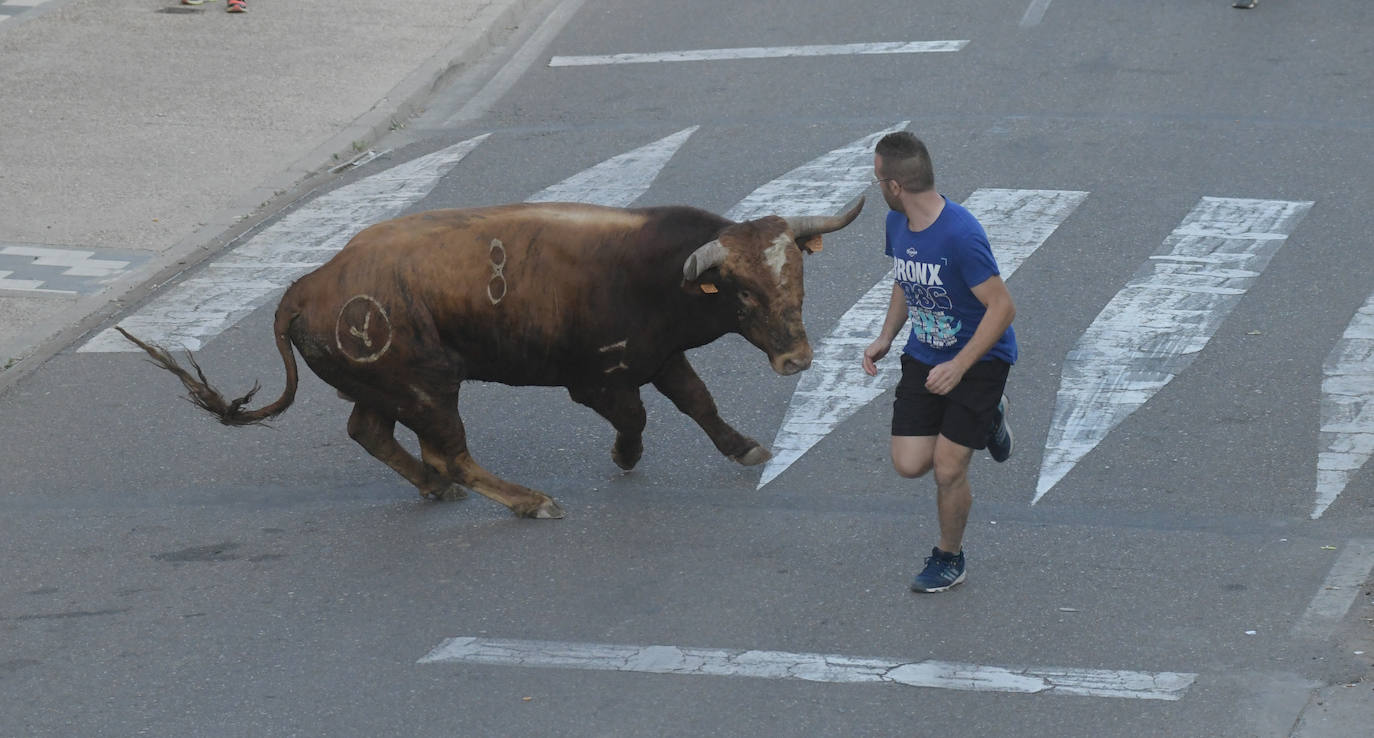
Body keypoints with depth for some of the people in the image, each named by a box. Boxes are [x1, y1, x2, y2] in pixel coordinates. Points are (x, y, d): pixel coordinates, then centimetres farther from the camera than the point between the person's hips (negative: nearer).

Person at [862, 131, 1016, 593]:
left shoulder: (961, 234, -29)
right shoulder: (897, 224, -4)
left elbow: (1002, 307, -25)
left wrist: (959, 367, -28)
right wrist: (885, 339, 2)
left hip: (980, 359, -7)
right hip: (924, 357, 7)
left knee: (948, 468, -5)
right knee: (909, 464, 0)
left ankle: (949, 558, 21)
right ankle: (985, 420, 27)